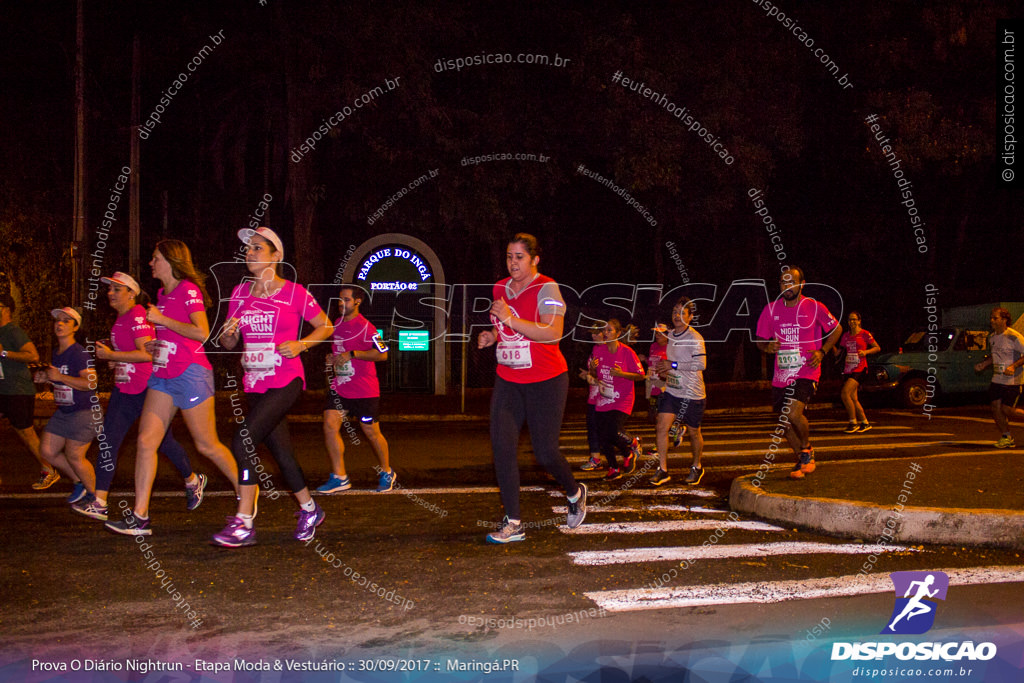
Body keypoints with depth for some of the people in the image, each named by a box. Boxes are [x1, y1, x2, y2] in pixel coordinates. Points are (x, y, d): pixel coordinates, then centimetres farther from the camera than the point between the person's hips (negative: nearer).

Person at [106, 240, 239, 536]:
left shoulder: (188, 290, -10)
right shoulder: (162, 294, 16)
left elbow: (202, 333, -21)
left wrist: (162, 319, -17)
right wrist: (154, 346, 14)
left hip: (190, 374, -8)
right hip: (163, 375, 8)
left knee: (207, 445, 0)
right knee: (146, 441, -2)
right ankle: (139, 516, -1)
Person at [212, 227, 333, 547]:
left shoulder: (294, 292, -5)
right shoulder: (240, 293, 9)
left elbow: (326, 326, 4)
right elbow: (228, 343, 13)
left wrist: (300, 344, -12)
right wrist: (228, 333, -10)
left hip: (286, 382, -6)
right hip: (254, 386, 6)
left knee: (243, 442, -18)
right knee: (282, 453, 12)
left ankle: (244, 523, -13)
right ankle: (309, 510, 31)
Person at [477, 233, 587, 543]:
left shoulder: (546, 289, -12)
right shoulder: (500, 288, 10)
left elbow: (553, 333, -26)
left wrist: (511, 319, -29)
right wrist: (490, 336, 4)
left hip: (546, 381, -6)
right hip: (507, 380, 6)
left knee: (545, 452, -2)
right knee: (501, 445, -8)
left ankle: (575, 492, 31)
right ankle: (513, 523, -2)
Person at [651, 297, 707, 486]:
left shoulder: (694, 337, -15)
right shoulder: (670, 335, 8)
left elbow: (701, 364, -26)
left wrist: (673, 365, -24)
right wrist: (665, 370, 8)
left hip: (692, 394, -5)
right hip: (671, 391, 6)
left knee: (694, 433, 10)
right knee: (661, 427, -9)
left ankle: (696, 467, 32)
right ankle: (663, 470, -2)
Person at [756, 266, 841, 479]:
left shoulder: (814, 307, -4)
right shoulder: (771, 309, 4)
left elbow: (836, 329, 9)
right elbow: (760, 340, 13)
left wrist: (822, 351, -5)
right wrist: (768, 346, -11)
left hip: (806, 372, -4)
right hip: (781, 375, 5)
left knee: (794, 413, -25)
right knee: (785, 422, 10)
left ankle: (807, 448, 5)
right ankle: (804, 461, 32)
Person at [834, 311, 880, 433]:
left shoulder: (865, 334, -3)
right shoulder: (845, 335, 12)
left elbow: (877, 348, 3)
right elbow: (837, 353, 15)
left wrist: (866, 352, -13)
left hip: (859, 369, -6)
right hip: (848, 370, 6)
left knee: (845, 393, -21)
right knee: (853, 399, 7)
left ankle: (853, 422, -9)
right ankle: (865, 422, 21)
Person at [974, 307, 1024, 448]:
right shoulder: (992, 337, 9)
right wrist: (984, 364, 10)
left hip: (1013, 380, -7)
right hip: (997, 379, 7)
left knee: (1007, 410, -9)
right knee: (996, 408, 3)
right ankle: (1006, 438, 15)